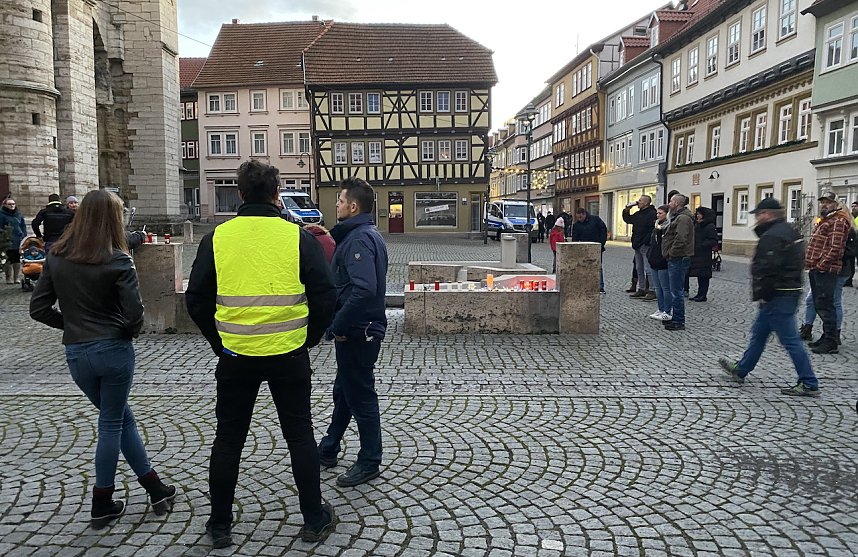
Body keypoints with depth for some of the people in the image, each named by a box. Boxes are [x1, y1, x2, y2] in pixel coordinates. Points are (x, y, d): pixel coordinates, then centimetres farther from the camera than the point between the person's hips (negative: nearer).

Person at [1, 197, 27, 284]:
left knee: (17, 260, 8)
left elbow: (23, 227, 16)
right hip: (9, 243, -4)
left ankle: (16, 278, 16)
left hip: (19, 242, 4)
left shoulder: (18, 214, 13)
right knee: (9, 260, -1)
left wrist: (24, 238, 8)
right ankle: (9, 279, 8)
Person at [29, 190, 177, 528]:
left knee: (121, 417, 18)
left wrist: (71, 323, 14)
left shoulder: (56, 257, 2)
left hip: (75, 353, 5)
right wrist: (129, 331, 3)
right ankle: (101, 504, 25)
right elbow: (134, 313, -17)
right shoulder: (117, 261, -13)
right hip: (113, 349, -4)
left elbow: (38, 308, 3)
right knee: (112, 423, 12)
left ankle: (156, 489, 24)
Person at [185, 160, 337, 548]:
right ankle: (314, 520, 24)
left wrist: (219, 342, 15)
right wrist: (309, 339, 9)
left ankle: (220, 525, 29)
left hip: (234, 356, 1)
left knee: (228, 439, 16)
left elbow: (196, 299, 3)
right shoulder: (298, 238, -6)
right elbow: (325, 296, -6)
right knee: (299, 435, 14)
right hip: (290, 356, -1)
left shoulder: (216, 239, -1)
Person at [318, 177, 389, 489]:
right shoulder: (367, 234, 12)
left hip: (356, 332, -11)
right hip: (360, 329, 11)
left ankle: (369, 463, 18)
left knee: (360, 396, 2)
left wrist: (338, 326, -24)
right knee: (343, 391, 21)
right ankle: (328, 450, 38)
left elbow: (364, 289, -31)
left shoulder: (359, 239, -20)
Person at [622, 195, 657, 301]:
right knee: (639, 269, 14)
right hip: (637, 246, 9)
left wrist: (645, 242, -22)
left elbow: (652, 230, -21)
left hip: (646, 246, -9)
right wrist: (627, 210, 14)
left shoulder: (652, 214, -13)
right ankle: (641, 289, 23)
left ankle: (653, 291, -4)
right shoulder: (638, 214, 16)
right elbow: (627, 220, 30)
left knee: (648, 269, -9)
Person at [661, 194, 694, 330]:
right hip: (675, 259, 11)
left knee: (677, 291, -6)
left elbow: (680, 239, -26)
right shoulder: (678, 217, 19)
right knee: (676, 290, 17)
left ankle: (678, 322, -1)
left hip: (678, 259, -11)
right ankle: (676, 317, 27)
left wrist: (671, 252, -17)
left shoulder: (683, 218, -16)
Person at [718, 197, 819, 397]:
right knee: (759, 333, 18)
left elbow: (767, 269, -26)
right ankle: (741, 369, 29)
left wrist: (761, 294, -17)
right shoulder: (789, 232, 15)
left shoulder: (771, 236, -18)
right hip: (791, 292, 11)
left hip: (777, 297, -11)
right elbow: (795, 263, 21)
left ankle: (809, 384, 2)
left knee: (790, 339, -4)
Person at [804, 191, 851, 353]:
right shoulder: (824, 221, 22)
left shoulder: (838, 222, -10)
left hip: (826, 270, -10)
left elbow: (835, 248, -18)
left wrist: (821, 265, -19)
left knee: (825, 305, -9)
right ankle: (828, 336, 25)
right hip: (817, 269, 10)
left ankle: (830, 342, -5)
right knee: (819, 304, 15)